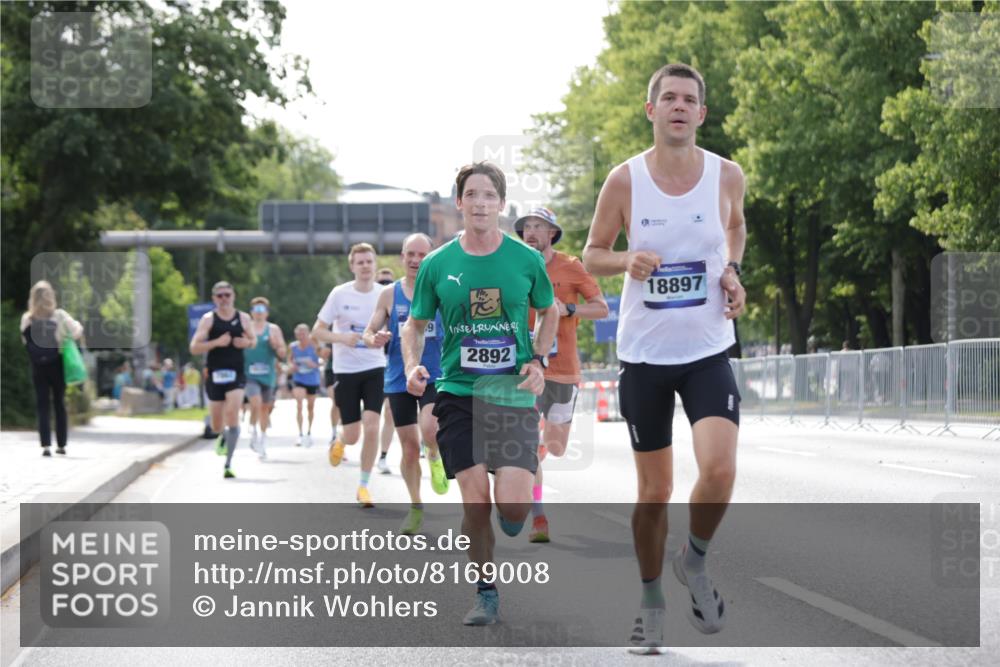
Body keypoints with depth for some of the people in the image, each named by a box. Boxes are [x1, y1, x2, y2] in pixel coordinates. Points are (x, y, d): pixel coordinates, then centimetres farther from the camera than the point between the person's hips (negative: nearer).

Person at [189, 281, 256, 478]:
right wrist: (216, 342, -21)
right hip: (214, 374, 0)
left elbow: (253, 340, 19)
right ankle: (223, 437, 46)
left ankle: (228, 463, -15)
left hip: (236, 374, 0)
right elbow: (194, 348, -7)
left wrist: (247, 343, -5)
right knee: (216, 425, 7)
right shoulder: (208, 319, -1)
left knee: (233, 415, -18)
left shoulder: (243, 318, 5)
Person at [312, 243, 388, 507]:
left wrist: (385, 338, -13)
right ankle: (339, 443, 40)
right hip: (346, 370, -1)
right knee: (353, 434, 1)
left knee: (371, 426, -14)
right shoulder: (340, 294, -6)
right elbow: (317, 331, -3)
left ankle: (364, 485, 0)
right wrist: (343, 338, -21)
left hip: (375, 368, 1)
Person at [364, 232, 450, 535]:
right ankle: (415, 508, 24)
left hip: (436, 376, -2)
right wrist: (374, 340, -16)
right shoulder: (390, 294, 3)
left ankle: (435, 457, 10)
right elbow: (369, 333, 7)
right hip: (399, 379, 2)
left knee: (430, 430, -26)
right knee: (409, 447, 7)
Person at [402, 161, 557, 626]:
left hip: (514, 392, -1)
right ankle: (486, 593, 14)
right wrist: (413, 366, -7)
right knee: (475, 500, -5)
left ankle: (512, 533, 25)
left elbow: (549, 311, 16)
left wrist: (539, 361, 2)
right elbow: (415, 324, 12)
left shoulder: (526, 259, 0)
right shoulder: (437, 264, 1)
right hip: (457, 392, 1)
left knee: (512, 503, -13)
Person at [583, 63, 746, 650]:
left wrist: (733, 272, 1)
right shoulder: (625, 180, -6)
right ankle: (652, 599, 28)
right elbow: (593, 254, 5)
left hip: (708, 351, 0)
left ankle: (695, 561, 9)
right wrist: (627, 261, -17)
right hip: (644, 354, 0)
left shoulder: (727, 175, -2)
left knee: (720, 469, -20)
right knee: (655, 491, 7)